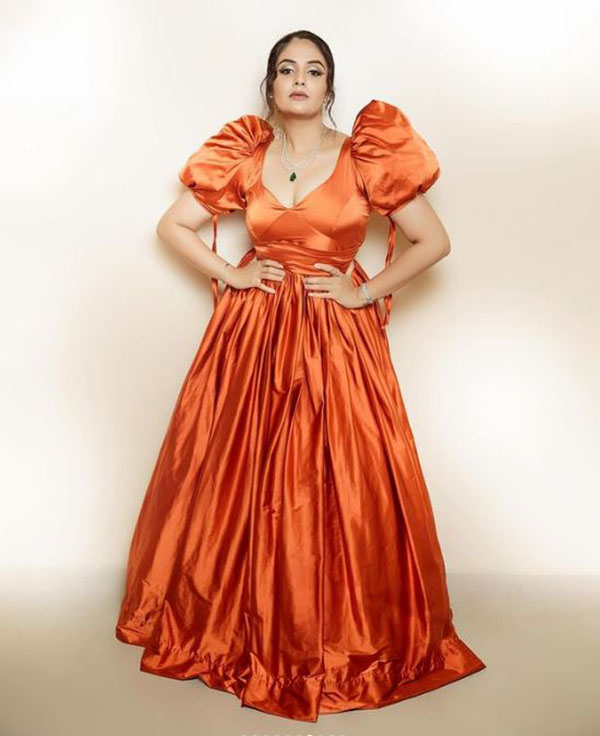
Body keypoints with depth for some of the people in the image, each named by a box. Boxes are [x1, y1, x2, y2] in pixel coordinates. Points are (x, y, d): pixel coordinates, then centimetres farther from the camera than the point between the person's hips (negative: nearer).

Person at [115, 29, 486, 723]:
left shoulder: (365, 157, 0)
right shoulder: (244, 158, 6)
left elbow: (434, 241, 1)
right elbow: (172, 225, 13)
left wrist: (365, 292, -6)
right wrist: (230, 275, 0)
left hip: (338, 341, -2)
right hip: (253, 338, 2)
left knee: (337, 488, -1)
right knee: (244, 484, 5)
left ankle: (343, 635, 22)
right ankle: (243, 626, 28)